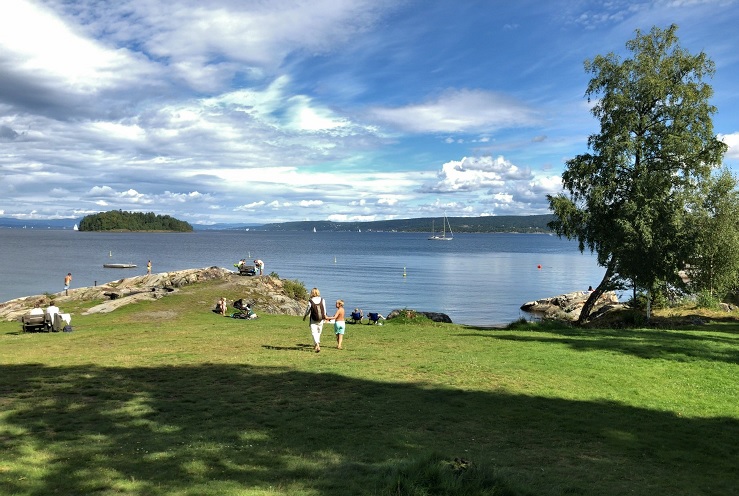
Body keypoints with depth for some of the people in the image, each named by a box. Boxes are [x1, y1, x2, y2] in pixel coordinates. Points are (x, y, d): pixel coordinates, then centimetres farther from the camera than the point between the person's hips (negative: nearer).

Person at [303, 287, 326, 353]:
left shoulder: (310, 301, -13)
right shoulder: (322, 300, -6)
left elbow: (308, 310, -1)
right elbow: (324, 310, 3)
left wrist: (304, 316, 18)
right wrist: (325, 316, 21)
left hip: (313, 320, -3)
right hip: (321, 320, 3)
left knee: (314, 333, -1)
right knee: (318, 332, 19)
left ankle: (317, 345, -20)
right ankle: (317, 345, 35)